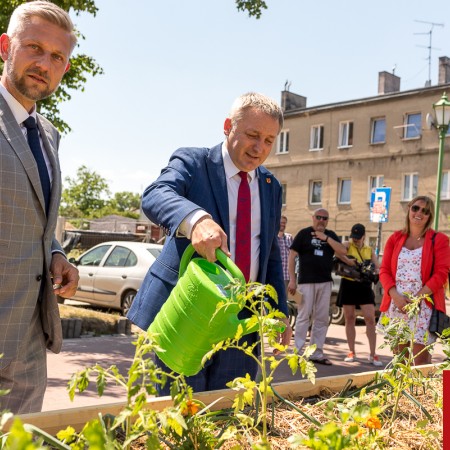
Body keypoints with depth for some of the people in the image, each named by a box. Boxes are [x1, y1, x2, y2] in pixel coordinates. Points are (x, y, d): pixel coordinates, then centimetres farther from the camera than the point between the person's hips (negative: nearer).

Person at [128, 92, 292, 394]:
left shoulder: (271, 186, 13)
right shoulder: (192, 162, -3)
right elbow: (155, 196, -24)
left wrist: (280, 313, 13)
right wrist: (196, 218, -45)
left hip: (243, 322, 5)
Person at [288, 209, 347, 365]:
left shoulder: (331, 235, 12)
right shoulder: (304, 233, 1)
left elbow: (343, 251, -2)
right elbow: (292, 256, -3)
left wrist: (325, 238, -11)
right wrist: (292, 280, -10)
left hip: (325, 282, 4)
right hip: (306, 282, -4)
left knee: (322, 318, 7)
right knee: (304, 316, -4)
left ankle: (317, 353, 15)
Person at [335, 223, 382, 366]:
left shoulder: (369, 250, 13)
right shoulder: (347, 245, 3)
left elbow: (377, 267, 9)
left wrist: (375, 271, -13)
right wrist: (347, 260, -28)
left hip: (364, 286, 2)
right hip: (348, 285, -2)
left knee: (370, 319, -4)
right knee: (350, 319, 6)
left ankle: (373, 354, 1)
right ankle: (351, 352, 15)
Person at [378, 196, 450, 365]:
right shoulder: (395, 238, 12)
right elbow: (384, 270, 7)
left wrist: (416, 299, -15)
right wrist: (396, 297, -10)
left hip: (423, 306, -3)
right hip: (396, 305, 4)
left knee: (421, 360, -5)